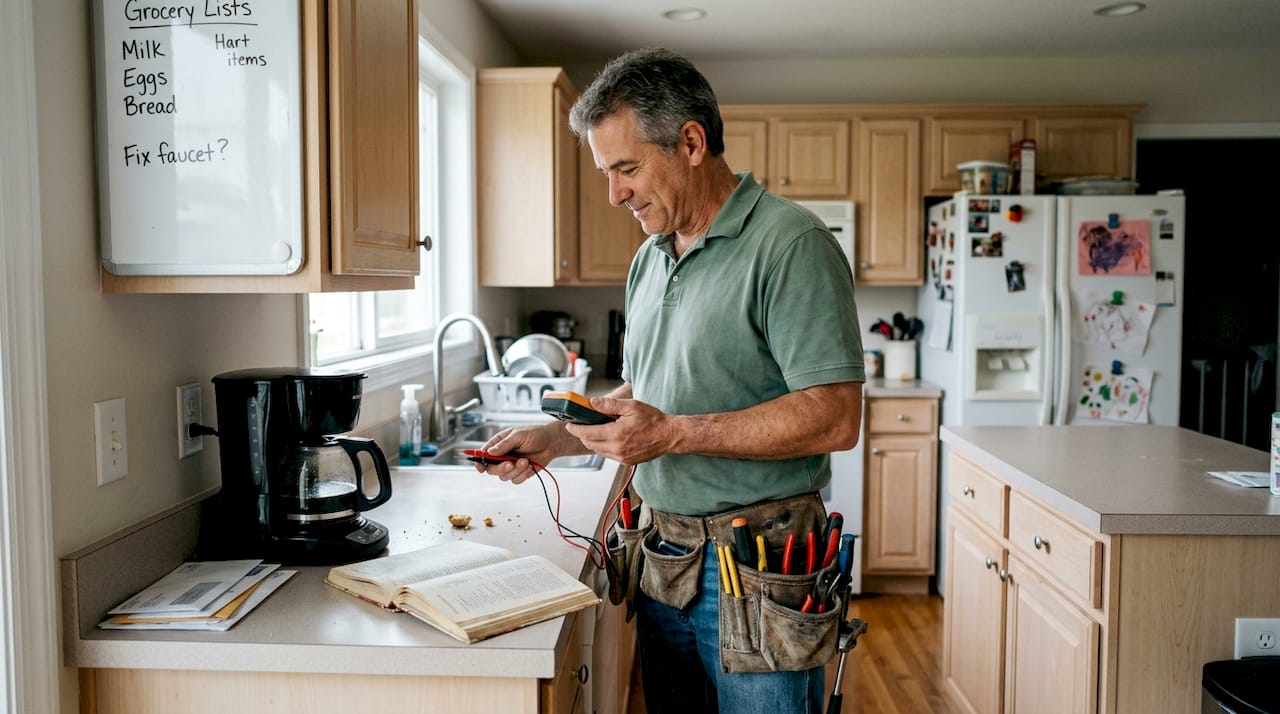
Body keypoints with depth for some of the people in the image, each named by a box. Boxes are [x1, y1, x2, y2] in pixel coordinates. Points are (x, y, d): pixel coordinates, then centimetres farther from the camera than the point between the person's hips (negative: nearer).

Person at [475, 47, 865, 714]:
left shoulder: (790, 243, -15)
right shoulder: (649, 258, 11)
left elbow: (834, 418, -22)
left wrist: (674, 433, -23)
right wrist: (557, 437, 4)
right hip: (662, 553, 8)